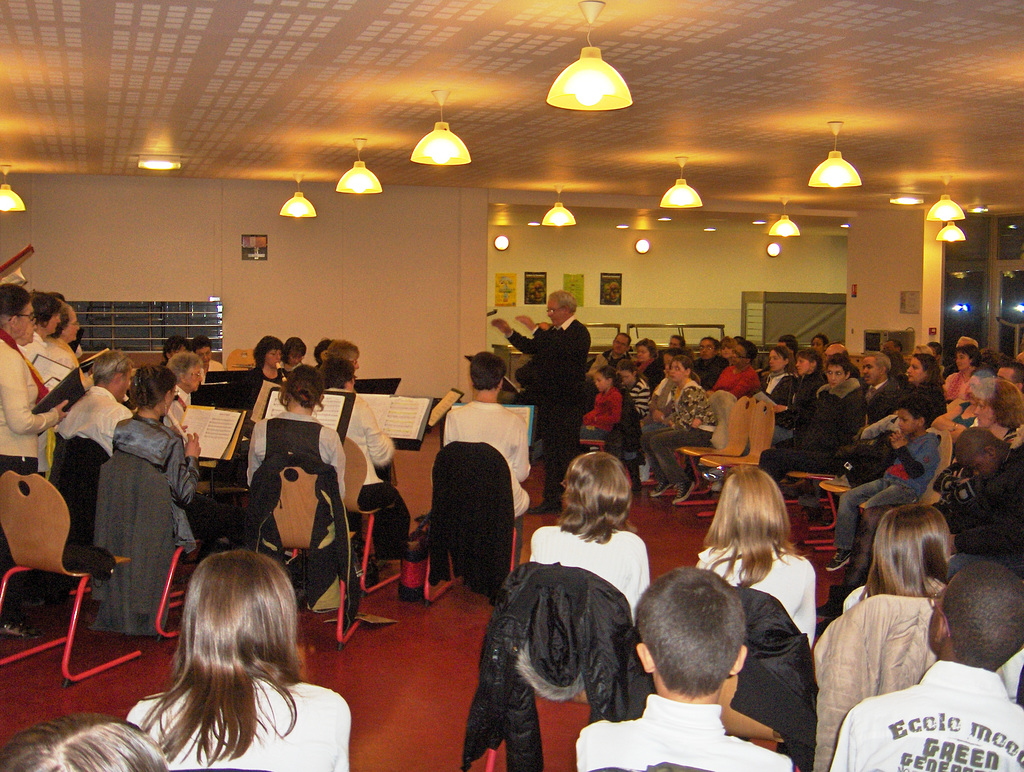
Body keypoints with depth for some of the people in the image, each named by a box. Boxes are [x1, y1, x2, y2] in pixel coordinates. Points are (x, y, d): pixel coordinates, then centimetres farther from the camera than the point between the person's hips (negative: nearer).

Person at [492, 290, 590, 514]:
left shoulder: (579, 333, -12)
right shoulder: (553, 332, 14)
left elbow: (561, 350, -29)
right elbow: (531, 348, 22)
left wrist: (536, 329, -28)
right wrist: (509, 333, 13)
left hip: (567, 403, -9)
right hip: (548, 401, 9)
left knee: (565, 452, -6)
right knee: (550, 450, 12)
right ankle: (551, 499, 19)